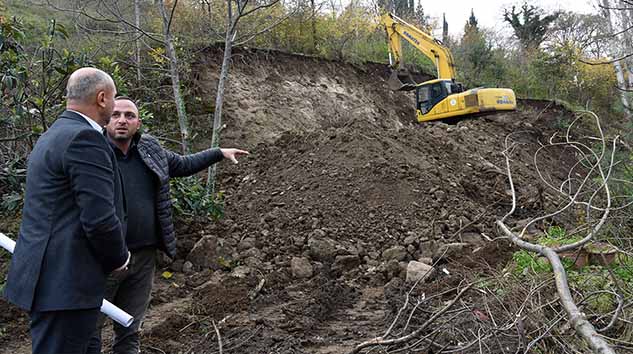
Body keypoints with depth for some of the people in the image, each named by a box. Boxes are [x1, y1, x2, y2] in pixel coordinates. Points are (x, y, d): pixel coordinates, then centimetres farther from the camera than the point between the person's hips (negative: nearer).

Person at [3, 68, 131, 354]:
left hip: (46, 277, 10)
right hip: (66, 284, -10)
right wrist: (119, 258, -4)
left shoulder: (53, 135, 14)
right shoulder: (85, 138, -17)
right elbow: (99, 219, -22)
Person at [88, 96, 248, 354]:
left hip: (144, 256, 4)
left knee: (130, 329, 16)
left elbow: (183, 164, 23)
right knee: (90, 326, 5)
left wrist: (220, 153, 23)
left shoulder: (150, 149, 8)